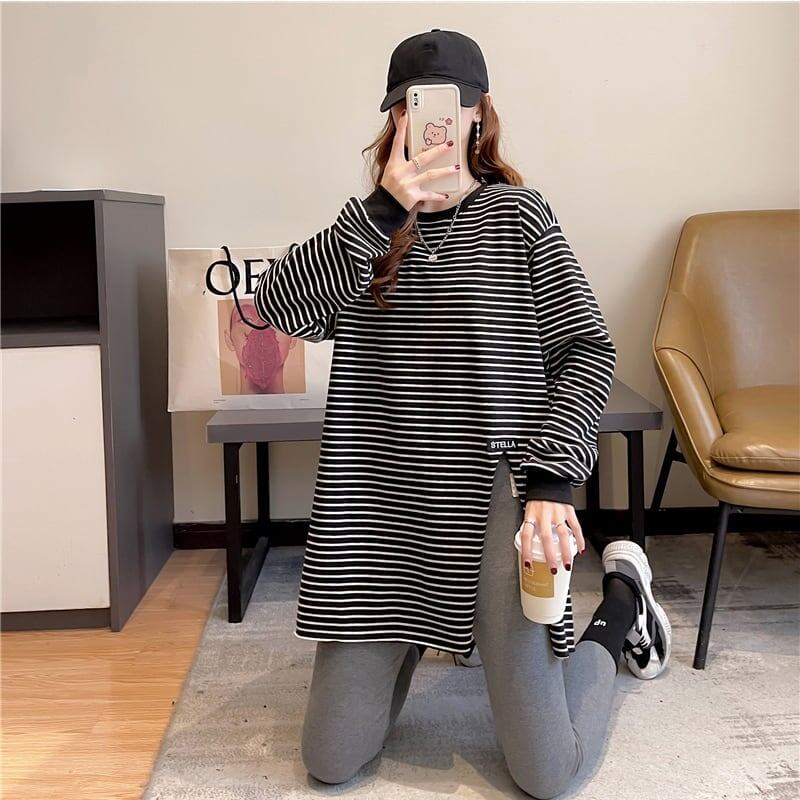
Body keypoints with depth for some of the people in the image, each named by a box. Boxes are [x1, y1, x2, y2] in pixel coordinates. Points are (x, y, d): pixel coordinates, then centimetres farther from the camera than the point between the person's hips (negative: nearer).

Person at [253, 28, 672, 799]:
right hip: (378, 506, 3)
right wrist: (383, 210, -20)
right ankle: (413, 633, 34)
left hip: (495, 496, -3)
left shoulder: (518, 216, 0)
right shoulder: (366, 228, 7)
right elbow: (278, 306, -10)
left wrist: (551, 478, -13)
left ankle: (622, 596, 25)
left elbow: (587, 350, -1)